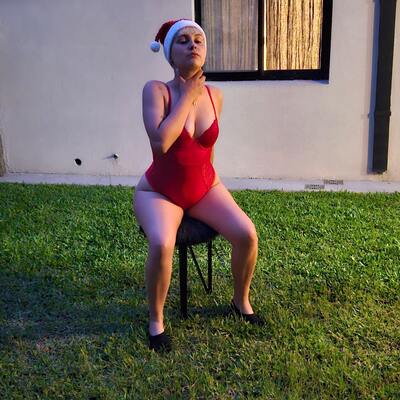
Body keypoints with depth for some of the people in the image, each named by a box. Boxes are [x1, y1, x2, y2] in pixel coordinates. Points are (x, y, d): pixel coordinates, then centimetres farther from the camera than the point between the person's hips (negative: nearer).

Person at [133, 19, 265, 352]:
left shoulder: (214, 95, -2)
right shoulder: (156, 90, -15)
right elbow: (160, 142, -31)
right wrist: (187, 97, -22)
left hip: (204, 188, 4)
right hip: (159, 191, -4)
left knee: (247, 234, -17)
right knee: (162, 244, -32)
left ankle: (241, 301, 12)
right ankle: (156, 320, -6)